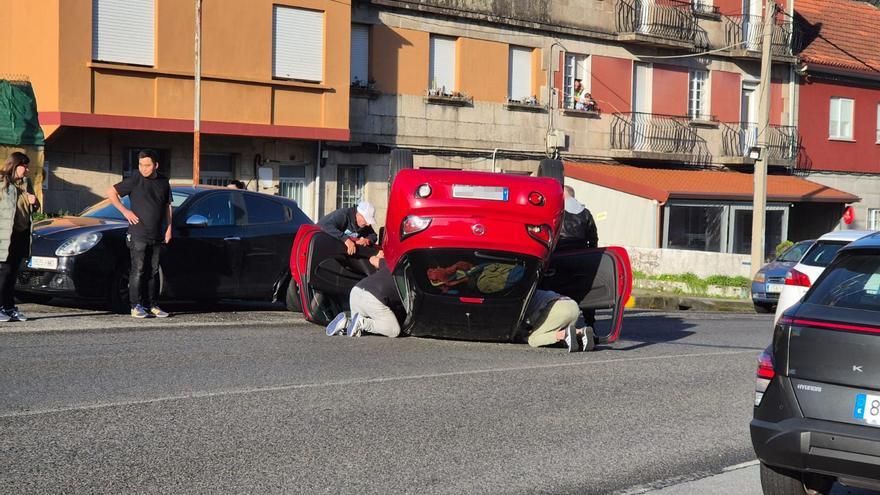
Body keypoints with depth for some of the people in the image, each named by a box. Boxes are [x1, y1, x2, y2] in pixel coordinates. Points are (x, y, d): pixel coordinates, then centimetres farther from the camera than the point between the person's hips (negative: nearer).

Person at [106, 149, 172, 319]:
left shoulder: (163, 182, 9)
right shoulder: (135, 180, -6)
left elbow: (167, 206, 18)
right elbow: (111, 192, -3)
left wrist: (169, 228, 10)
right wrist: (125, 211, -9)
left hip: (157, 235, 5)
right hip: (138, 234, -5)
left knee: (153, 271, 9)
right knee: (138, 270, -6)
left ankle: (152, 305, 14)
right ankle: (136, 306, -4)